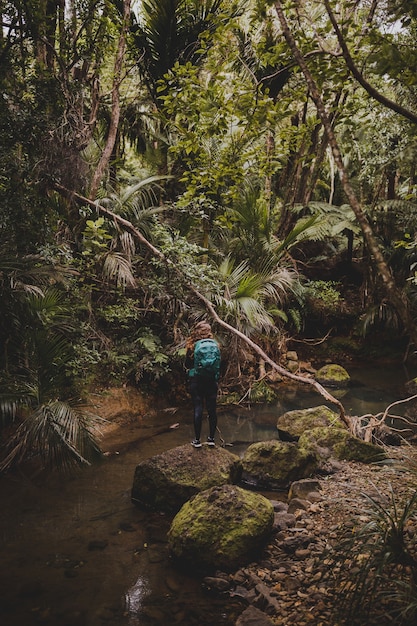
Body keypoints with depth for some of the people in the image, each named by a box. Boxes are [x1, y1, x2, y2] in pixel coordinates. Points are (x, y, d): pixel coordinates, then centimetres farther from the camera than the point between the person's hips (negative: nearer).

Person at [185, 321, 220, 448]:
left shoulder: (192, 346, -8)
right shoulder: (215, 345, -1)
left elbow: (187, 365, 0)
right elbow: (219, 364, 8)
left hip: (196, 381, -2)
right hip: (212, 381, 2)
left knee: (198, 409, 2)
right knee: (212, 409, 8)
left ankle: (197, 440, 6)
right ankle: (211, 438, 15)